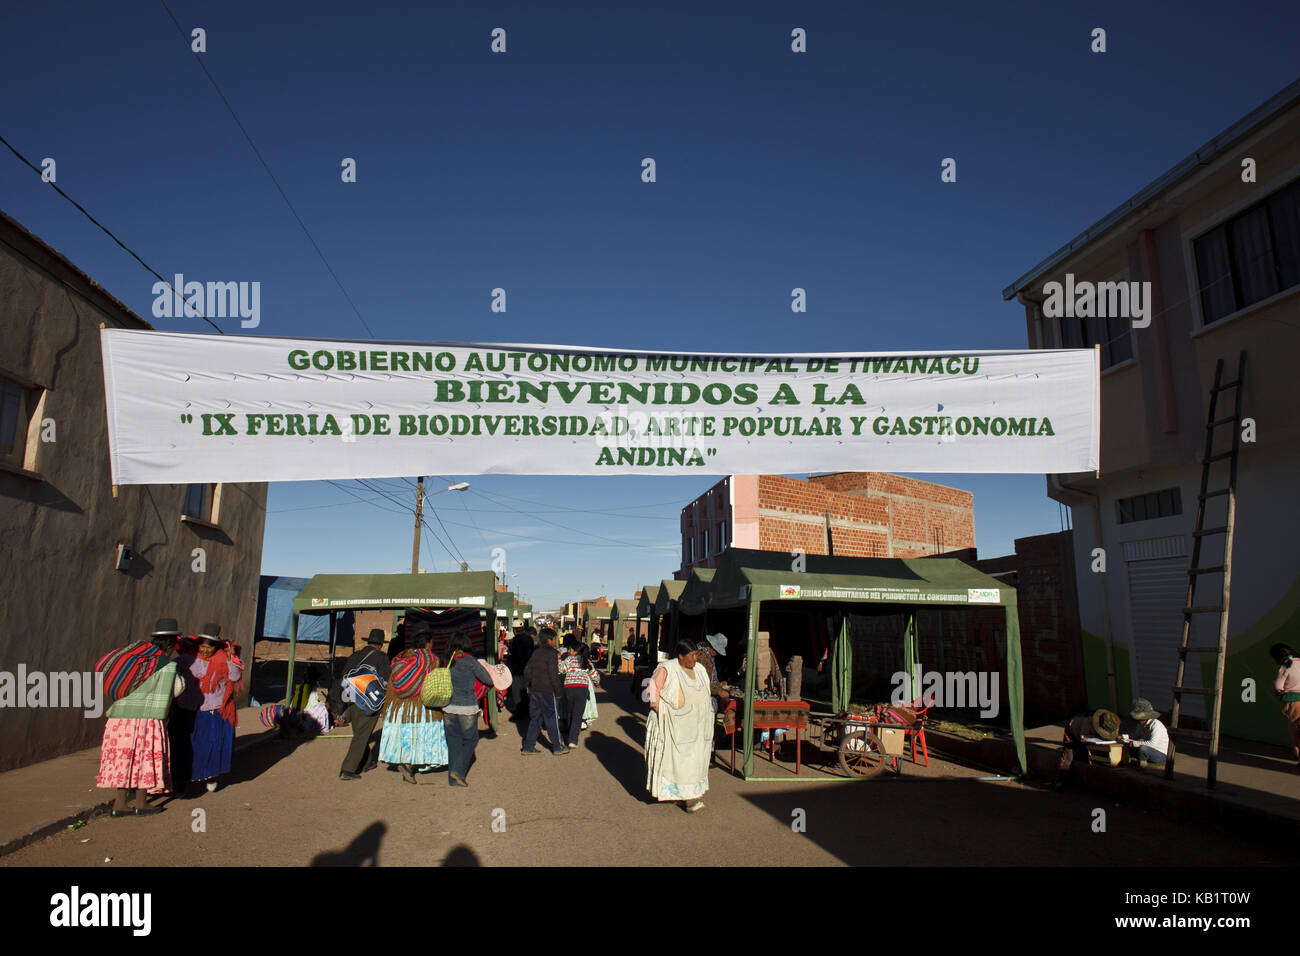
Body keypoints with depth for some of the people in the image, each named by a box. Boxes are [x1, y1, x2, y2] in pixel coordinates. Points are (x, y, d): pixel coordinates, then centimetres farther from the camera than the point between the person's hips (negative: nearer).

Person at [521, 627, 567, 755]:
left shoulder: (535, 653, 10)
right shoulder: (551, 654, -12)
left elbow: (527, 671, 13)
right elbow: (554, 675, -16)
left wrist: (527, 686, 22)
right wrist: (559, 691, -8)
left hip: (534, 690, 7)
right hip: (547, 691, -7)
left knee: (535, 718, 13)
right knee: (552, 718, 2)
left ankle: (528, 746, 14)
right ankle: (557, 747, 9)